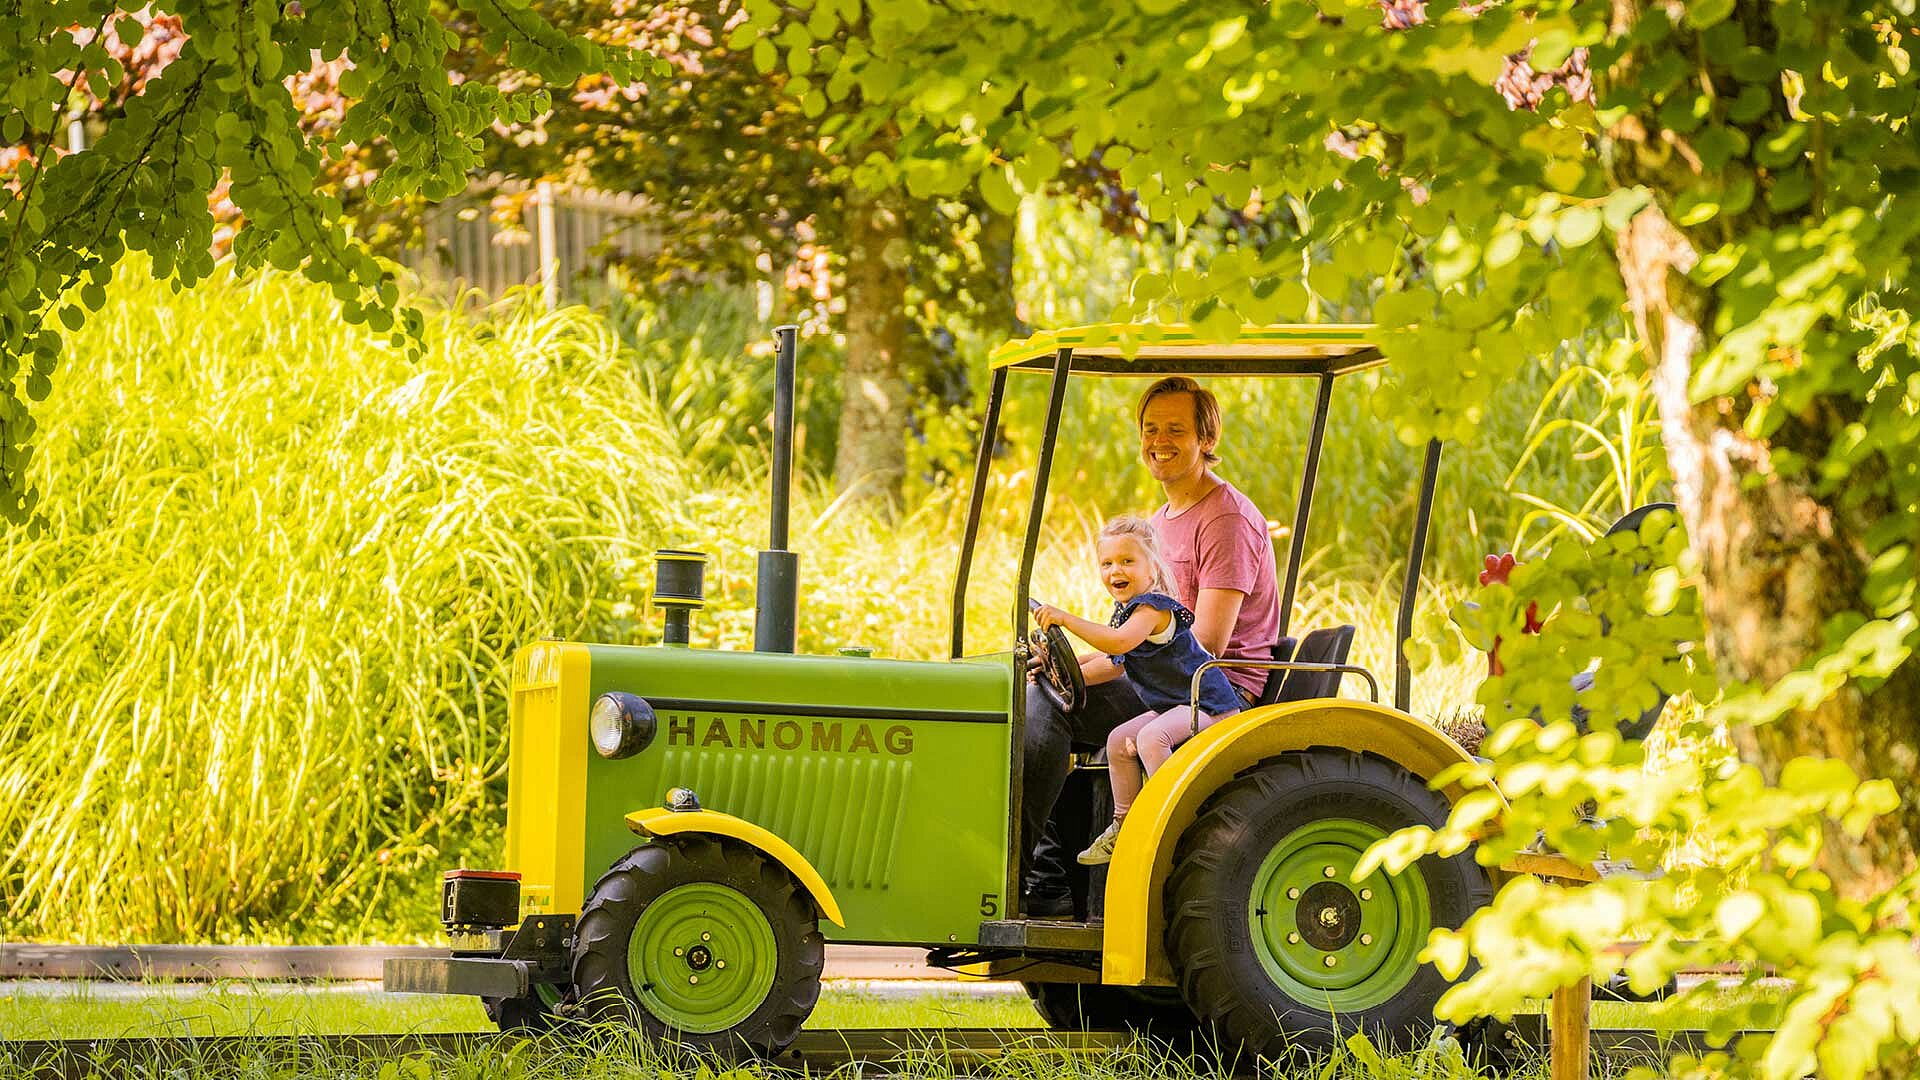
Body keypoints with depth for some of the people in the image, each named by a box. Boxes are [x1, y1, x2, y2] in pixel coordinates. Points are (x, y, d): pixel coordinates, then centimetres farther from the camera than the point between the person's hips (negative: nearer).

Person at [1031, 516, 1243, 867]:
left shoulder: (1153, 608, -21)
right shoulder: (1126, 610, 11)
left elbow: (1120, 642, -39)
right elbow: (1115, 664, 21)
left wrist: (1066, 619, -40)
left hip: (1208, 705, -11)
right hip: (1174, 706, 11)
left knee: (1151, 737, -31)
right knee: (1119, 740, 9)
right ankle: (1123, 827, 17)